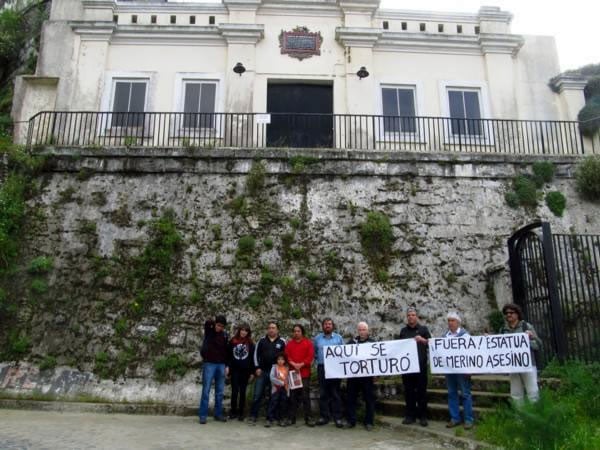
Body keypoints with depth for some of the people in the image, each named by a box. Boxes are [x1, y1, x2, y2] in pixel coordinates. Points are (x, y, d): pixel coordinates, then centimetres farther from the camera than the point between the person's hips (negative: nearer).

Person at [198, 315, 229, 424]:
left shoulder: (224, 334, 7)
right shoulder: (209, 330, -2)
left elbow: (226, 350, 11)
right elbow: (207, 322, -24)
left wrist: (226, 365, 7)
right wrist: (214, 323, -4)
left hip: (221, 365, 4)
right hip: (209, 364, -4)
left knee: (220, 391, 7)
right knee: (206, 390, -3)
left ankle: (218, 414, 16)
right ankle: (203, 415, 2)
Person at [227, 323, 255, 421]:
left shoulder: (250, 343, 3)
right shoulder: (233, 341, 3)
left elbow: (252, 358, 4)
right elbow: (228, 355, 5)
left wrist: (252, 372, 1)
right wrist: (227, 366, -4)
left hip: (245, 371, 0)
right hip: (234, 370, 0)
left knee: (242, 392, 6)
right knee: (234, 391, 0)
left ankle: (241, 413, 12)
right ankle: (233, 411, 11)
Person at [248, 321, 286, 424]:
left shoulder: (282, 342, 2)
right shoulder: (262, 340, 5)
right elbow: (256, 354, 7)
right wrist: (257, 368, -1)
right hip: (262, 372, 1)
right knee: (257, 395, -1)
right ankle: (253, 416, 8)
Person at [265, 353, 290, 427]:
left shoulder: (287, 368, 7)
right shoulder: (274, 367, -1)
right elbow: (271, 377, -12)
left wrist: (288, 390, 2)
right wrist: (281, 382, -15)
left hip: (284, 389, 3)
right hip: (276, 388, -3)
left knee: (283, 404, 7)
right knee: (273, 403, -8)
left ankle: (281, 419, 18)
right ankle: (269, 419, -3)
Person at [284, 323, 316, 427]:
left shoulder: (308, 342, 4)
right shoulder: (289, 343, 11)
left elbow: (310, 356, -5)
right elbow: (287, 356, 3)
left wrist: (301, 364, -14)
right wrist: (293, 364, -13)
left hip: (305, 373, -2)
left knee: (305, 396, -1)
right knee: (293, 396, 6)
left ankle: (308, 418, 4)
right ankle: (292, 418, 12)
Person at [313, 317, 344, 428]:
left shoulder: (338, 338, 6)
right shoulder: (317, 338, 9)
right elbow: (314, 352, 15)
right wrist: (319, 358, 1)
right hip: (322, 368, 1)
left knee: (335, 393, 2)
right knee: (323, 393, 4)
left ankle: (337, 417, 7)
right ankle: (324, 416, 12)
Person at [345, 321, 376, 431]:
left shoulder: (373, 343, 3)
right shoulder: (351, 342, 8)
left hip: (368, 375, -2)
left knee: (369, 399, 4)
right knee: (351, 398, 7)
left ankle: (369, 422, 14)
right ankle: (351, 421, 17)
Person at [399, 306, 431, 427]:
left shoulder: (423, 329, 4)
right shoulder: (403, 331, 13)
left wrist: (423, 340, -19)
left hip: (420, 364, -3)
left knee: (421, 390, 2)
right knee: (408, 390, 6)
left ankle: (422, 416, 10)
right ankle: (410, 415, 14)